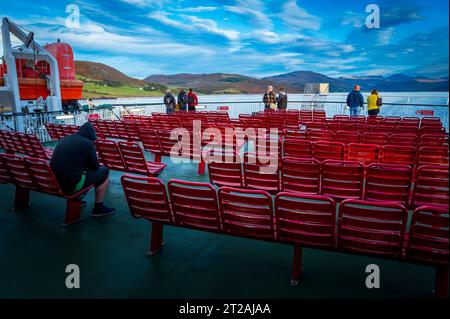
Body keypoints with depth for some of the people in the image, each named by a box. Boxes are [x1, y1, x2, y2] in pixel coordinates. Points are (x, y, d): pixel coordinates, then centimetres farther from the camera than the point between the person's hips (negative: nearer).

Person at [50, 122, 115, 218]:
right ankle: (98, 208, 12)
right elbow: (95, 167, -3)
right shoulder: (87, 143, -10)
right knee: (104, 172, 8)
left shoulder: (64, 139, 12)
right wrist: (94, 157, 18)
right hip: (73, 184, -8)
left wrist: (92, 157, 25)